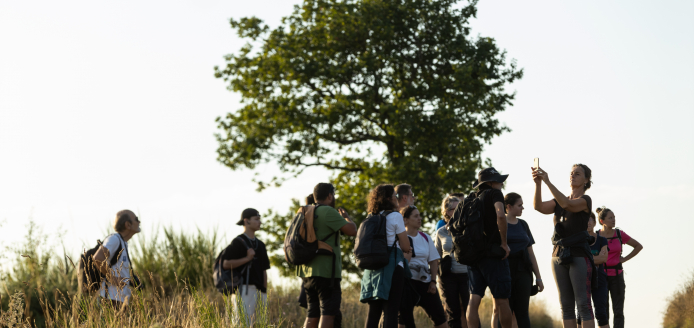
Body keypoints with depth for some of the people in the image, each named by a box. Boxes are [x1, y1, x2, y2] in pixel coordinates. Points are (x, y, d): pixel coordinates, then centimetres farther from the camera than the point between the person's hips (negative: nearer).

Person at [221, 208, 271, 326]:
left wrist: (265, 293, 15)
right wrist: (247, 259, -14)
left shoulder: (260, 245, 20)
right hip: (244, 289, -7)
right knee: (243, 323, -13)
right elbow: (226, 264, -10)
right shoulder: (238, 242, -1)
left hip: (259, 290, 7)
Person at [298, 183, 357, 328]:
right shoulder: (328, 211, -10)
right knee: (328, 312, -10)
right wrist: (347, 217, 8)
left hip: (308, 272, 8)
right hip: (326, 272, -8)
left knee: (312, 315, 11)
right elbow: (352, 230, -15)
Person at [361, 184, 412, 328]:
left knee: (373, 312, 7)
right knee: (390, 311, -8)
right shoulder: (395, 216, -5)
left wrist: (402, 256, 16)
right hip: (391, 268, -6)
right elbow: (406, 246, -5)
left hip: (373, 267, 6)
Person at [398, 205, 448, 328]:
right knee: (405, 318, -8)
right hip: (406, 281, -4)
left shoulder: (425, 238, 12)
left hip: (425, 282, 4)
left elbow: (434, 261, 13)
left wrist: (433, 281, 3)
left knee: (439, 315, 2)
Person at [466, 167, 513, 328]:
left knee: (474, 299, -1)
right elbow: (500, 215, -21)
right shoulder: (494, 193, -3)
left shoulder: (470, 199, 15)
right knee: (502, 300, 2)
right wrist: (504, 243, -13)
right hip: (493, 254, -6)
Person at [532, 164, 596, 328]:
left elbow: (567, 204, -21)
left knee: (583, 303, -11)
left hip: (578, 255, -6)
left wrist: (548, 181, -25)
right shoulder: (560, 201, 17)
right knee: (566, 305, 4)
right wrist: (538, 183, -15)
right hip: (559, 254, 6)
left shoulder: (585, 200, -1)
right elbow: (539, 206, 1)